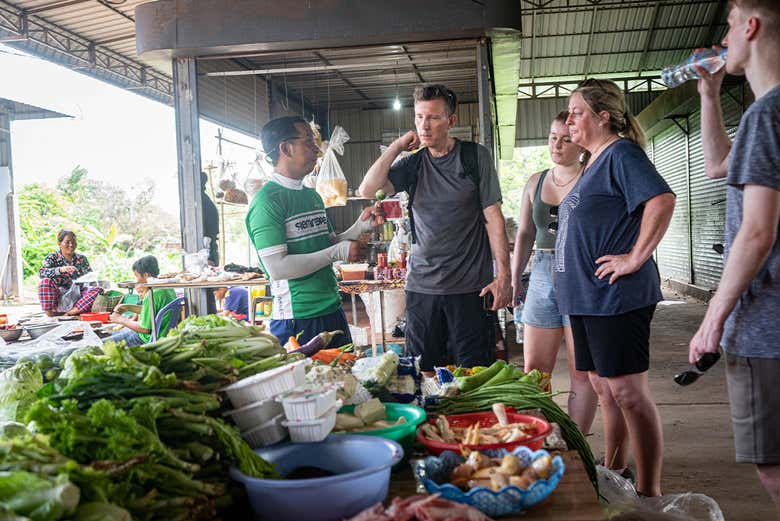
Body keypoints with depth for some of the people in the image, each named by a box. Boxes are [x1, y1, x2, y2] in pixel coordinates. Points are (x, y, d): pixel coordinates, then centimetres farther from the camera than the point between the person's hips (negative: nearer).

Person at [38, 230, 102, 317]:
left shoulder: (82, 259, 13)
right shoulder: (52, 257, 3)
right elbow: (41, 273, -14)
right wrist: (60, 269, -32)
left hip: (76, 296, 3)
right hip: (59, 298, -2)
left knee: (98, 290, -23)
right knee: (46, 281, -30)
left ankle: (74, 311, -32)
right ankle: (49, 312, -23)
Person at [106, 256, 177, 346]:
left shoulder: (152, 295, -26)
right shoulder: (168, 288, 3)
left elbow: (145, 329, -23)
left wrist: (121, 320, -9)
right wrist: (128, 307, 13)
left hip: (147, 339, -10)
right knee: (114, 334, 28)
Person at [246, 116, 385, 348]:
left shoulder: (313, 196, 13)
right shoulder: (267, 201, -14)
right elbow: (277, 268, -21)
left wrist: (361, 226, 2)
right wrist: (337, 252, -18)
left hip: (333, 311, 9)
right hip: (297, 320, -8)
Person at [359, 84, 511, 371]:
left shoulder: (475, 156, 2)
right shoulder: (413, 164, 9)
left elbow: (493, 216, -1)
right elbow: (367, 189, -4)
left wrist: (504, 275, -8)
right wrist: (397, 145, -3)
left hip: (471, 287, -3)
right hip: (421, 286, 3)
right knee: (423, 374, 7)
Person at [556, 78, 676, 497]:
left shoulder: (621, 153, -10)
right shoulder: (594, 163, 19)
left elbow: (663, 200, -25)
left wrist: (636, 258, -22)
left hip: (616, 295, -10)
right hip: (587, 295, 10)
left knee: (627, 391, -5)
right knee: (603, 387, 15)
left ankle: (648, 493, 5)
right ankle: (613, 474, 28)